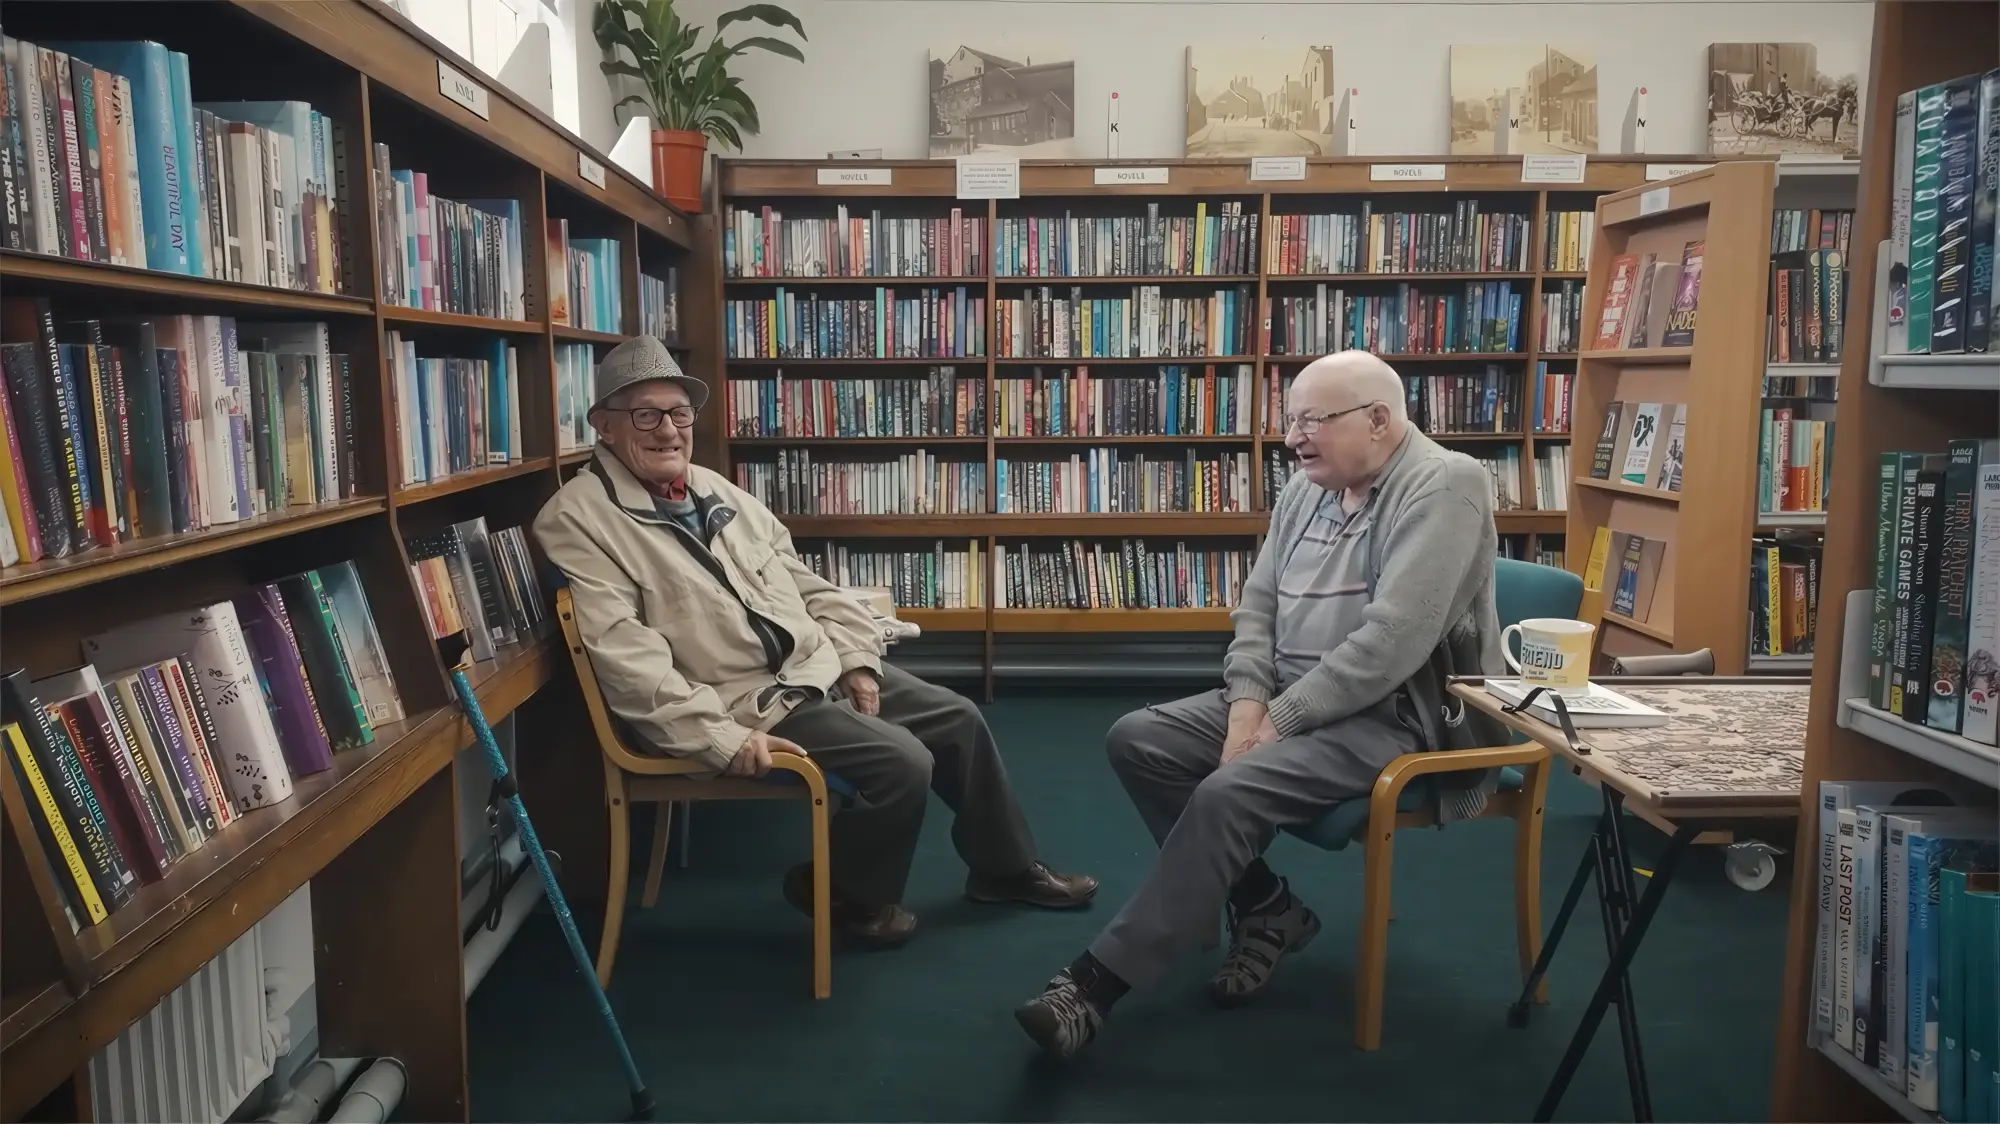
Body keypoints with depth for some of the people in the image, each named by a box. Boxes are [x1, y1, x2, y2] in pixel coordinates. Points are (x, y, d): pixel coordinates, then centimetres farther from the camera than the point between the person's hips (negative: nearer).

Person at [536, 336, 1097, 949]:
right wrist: (721, 735, -29)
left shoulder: (716, 489, 12)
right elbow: (624, 652, -23)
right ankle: (849, 895, 8)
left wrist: (857, 659, 3)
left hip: (822, 666, 9)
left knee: (958, 719, 9)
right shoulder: (577, 519, -13)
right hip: (752, 700, -8)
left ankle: (1007, 869, 30)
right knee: (901, 763, -21)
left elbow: (805, 582, 16)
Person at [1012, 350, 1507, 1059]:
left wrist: (1278, 722, -21)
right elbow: (1256, 608, 10)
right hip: (1287, 697, 9)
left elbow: (1389, 645, -25)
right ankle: (1264, 905, 2)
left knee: (1228, 792, -29)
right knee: (1135, 741, -6)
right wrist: (1248, 705, -9)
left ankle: (1095, 983, -21)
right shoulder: (1306, 489, 10)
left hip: (1392, 712, -8)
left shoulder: (1443, 487, -15)